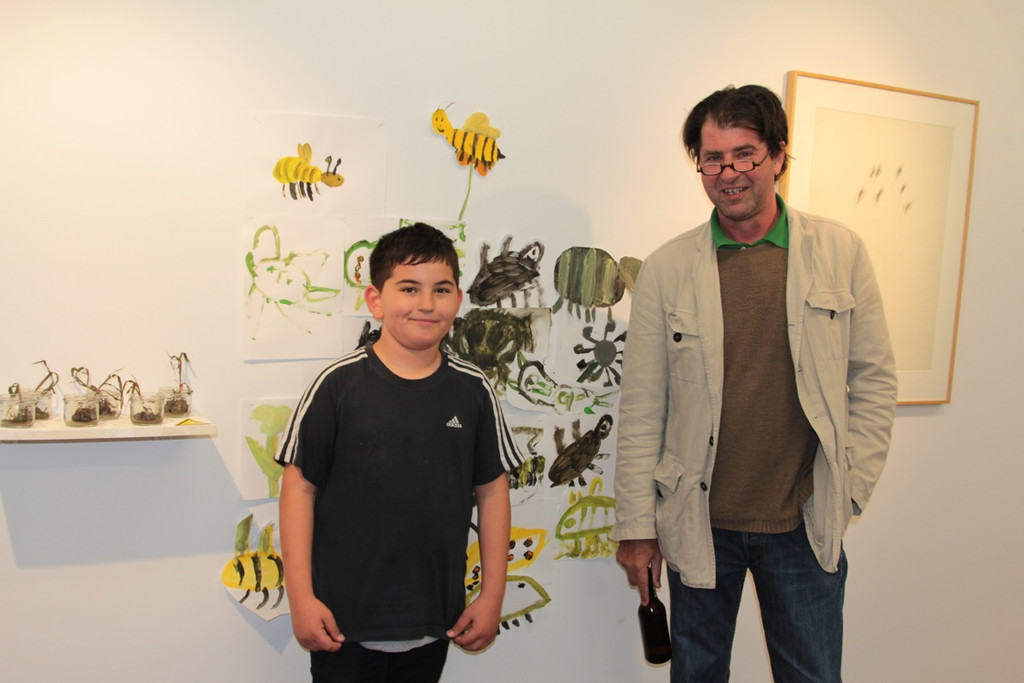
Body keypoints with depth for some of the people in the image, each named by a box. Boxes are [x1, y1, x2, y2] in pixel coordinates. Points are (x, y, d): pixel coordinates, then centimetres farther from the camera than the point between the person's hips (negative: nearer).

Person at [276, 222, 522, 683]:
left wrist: (492, 596, 5)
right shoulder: (338, 384, -10)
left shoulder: (473, 391, -2)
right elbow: (299, 486, -6)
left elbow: (492, 490, 4)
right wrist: (300, 597, -7)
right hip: (344, 622, -2)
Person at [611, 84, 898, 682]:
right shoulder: (667, 269, -4)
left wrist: (848, 490, -2)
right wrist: (636, 525, -3)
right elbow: (642, 408, -3)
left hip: (806, 527, 1)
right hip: (699, 524, 0)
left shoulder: (840, 253, -2)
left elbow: (875, 379, 4)